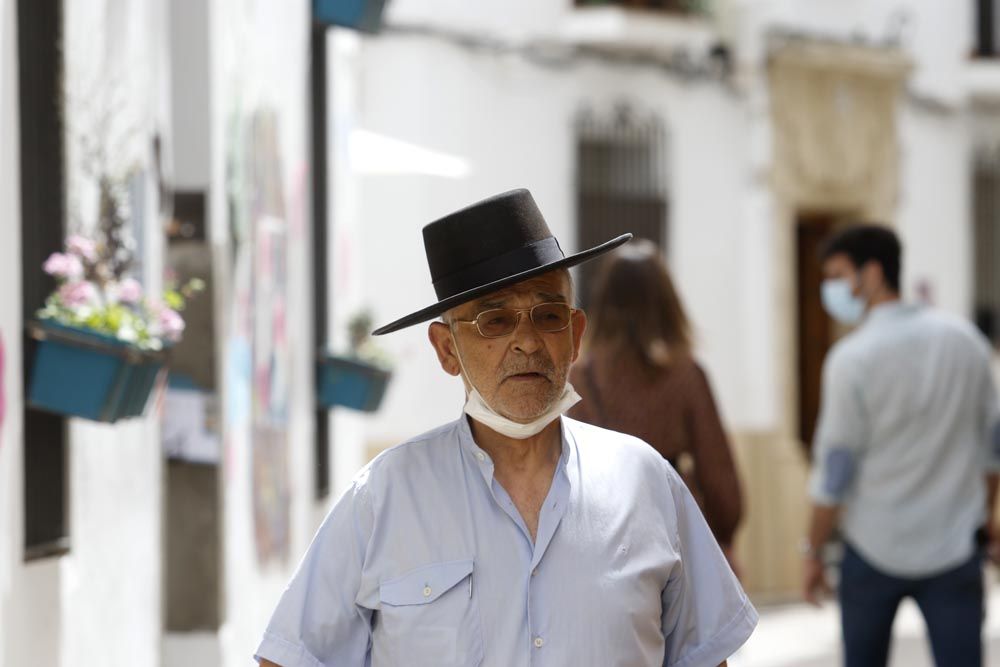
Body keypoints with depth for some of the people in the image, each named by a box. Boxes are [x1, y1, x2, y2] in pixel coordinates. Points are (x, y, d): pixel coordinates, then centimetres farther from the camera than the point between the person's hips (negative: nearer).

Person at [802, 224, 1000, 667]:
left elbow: (834, 471, -11)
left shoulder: (851, 358, -13)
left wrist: (814, 552, -1)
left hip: (876, 549, -3)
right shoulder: (964, 340, 1)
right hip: (956, 545, 3)